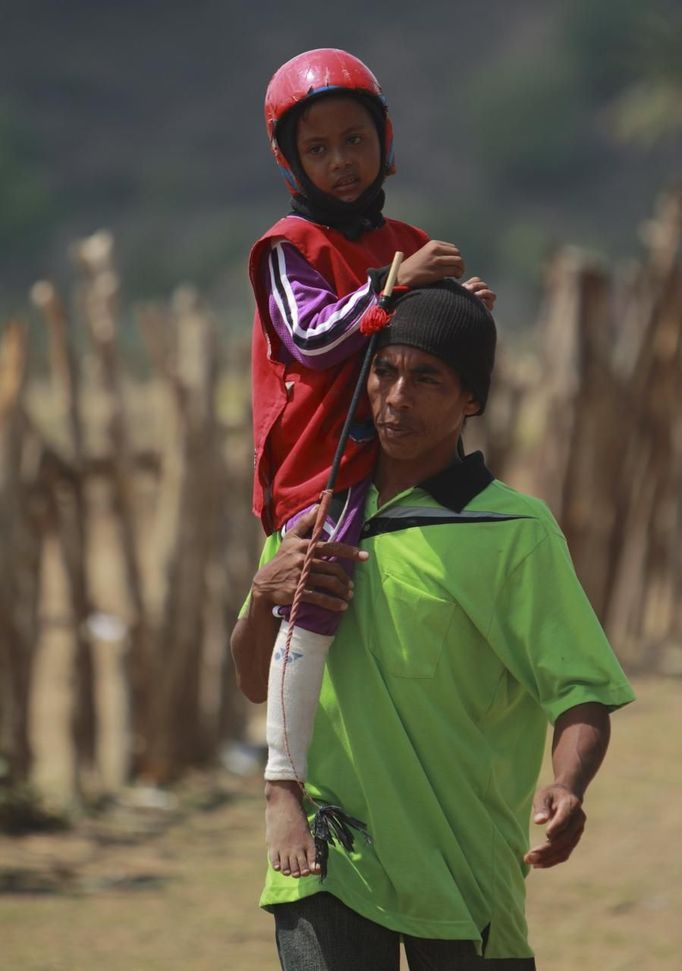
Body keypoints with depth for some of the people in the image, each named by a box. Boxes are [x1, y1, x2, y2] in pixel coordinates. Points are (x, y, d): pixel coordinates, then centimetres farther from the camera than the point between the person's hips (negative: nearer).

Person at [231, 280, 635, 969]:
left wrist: (567, 788, -30)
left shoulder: (513, 530, -4)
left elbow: (580, 691, -9)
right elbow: (257, 684, 15)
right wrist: (265, 592, -6)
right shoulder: (317, 512, 11)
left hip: (460, 858, -2)